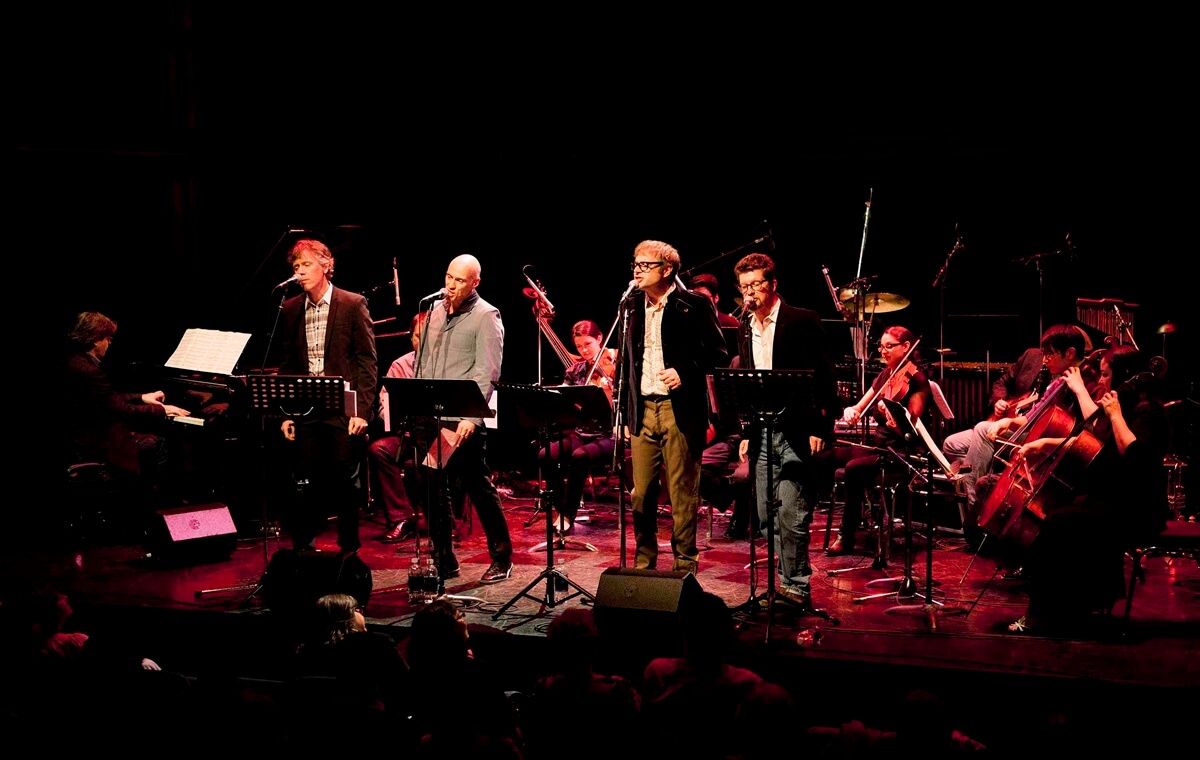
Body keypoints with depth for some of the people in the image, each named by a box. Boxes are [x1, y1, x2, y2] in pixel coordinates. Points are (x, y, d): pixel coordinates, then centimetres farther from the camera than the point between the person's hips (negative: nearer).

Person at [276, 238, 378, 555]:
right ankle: (303, 550, 14)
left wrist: (362, 409, -11)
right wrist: (286, 412, 7)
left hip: (344, 409, -3)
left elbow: (367, 361, -4)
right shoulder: (290, 309, 9)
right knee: (306, 485, 4)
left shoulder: (353, 304, -3)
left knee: (346, 484, 4)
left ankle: (349, 552, 16)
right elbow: (287, 364, 13)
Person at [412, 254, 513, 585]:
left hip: (463, 421, -6)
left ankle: (501, 557, 15)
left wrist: (471, 417, -21)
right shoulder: (435, 311, 14)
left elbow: (487, 373, -13)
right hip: (429, 417, 6)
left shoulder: (486, 316, -6)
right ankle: (443, 561, 17)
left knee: (479, 488, 1)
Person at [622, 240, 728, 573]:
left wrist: (684, 372, -19)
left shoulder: (694, 305, -3)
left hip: (681, 410, -5)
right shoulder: (632, 306, 14)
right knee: (640, 493, 6)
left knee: (682, 495, 0)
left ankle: (685, 567, 10)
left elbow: (718, 354, -4)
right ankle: (643, 564, 17)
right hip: (642, 409, 5)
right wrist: (623, 411, 14)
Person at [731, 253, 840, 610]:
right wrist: (745, 434, 14)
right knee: (767, 516, 7)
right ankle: (789, 581, 17)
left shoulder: (803, 321, -5)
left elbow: (824, 378, -8)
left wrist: (820, 429, -14)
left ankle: (797, 586, -2)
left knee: (791, 513, -11)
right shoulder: (746, 329, 14)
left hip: (798, 431, -7)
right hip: (761, 431, 7)